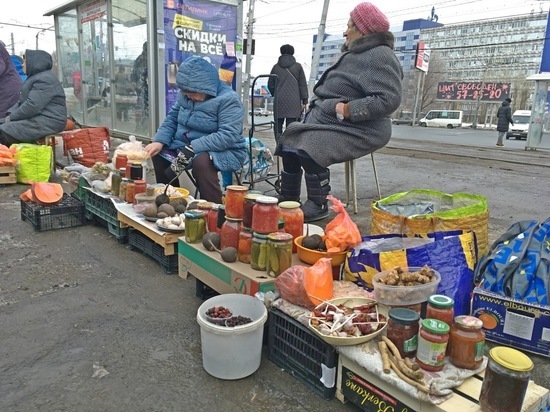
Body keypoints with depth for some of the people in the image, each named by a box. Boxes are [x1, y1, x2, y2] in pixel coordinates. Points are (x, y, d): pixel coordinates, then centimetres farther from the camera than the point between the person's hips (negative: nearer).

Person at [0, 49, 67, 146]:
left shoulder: (45, 79, -14)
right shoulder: (36, 77, 22)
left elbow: (33, 106, -22)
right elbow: (22, 101, 21)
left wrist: (12, 117, -11)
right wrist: (11, 114, 3)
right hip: (37, 119, 11)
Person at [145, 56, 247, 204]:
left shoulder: (228, 99, -20)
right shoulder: (186, 95, 3)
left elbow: (228, 136, -28)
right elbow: (172, 118, 10)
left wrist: (193, 147, -33)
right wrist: (159, 141, -9)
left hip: (225, 152, -7)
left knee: (201, 161, -36)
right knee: (160, 152, -3)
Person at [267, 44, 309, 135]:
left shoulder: (276, 67, 9)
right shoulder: (298, 66, 4)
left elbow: (270, 84, 13)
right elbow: (303, 84, 2)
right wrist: (304, 101, 4)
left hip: (279, 101, 2)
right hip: (293, 102, -2)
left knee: (278, 126, 9)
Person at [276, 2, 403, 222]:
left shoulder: (380, 56, -12)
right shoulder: (354, 54, 20)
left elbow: (388, 100, -24)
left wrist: (346, 110, -24)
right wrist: (317, 106, 3)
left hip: (358, 129, -10)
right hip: (330, 121, 10)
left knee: (309, 149, -28)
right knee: (291, 143, 3)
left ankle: (318, 206, -13)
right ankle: (288, 201, 11)